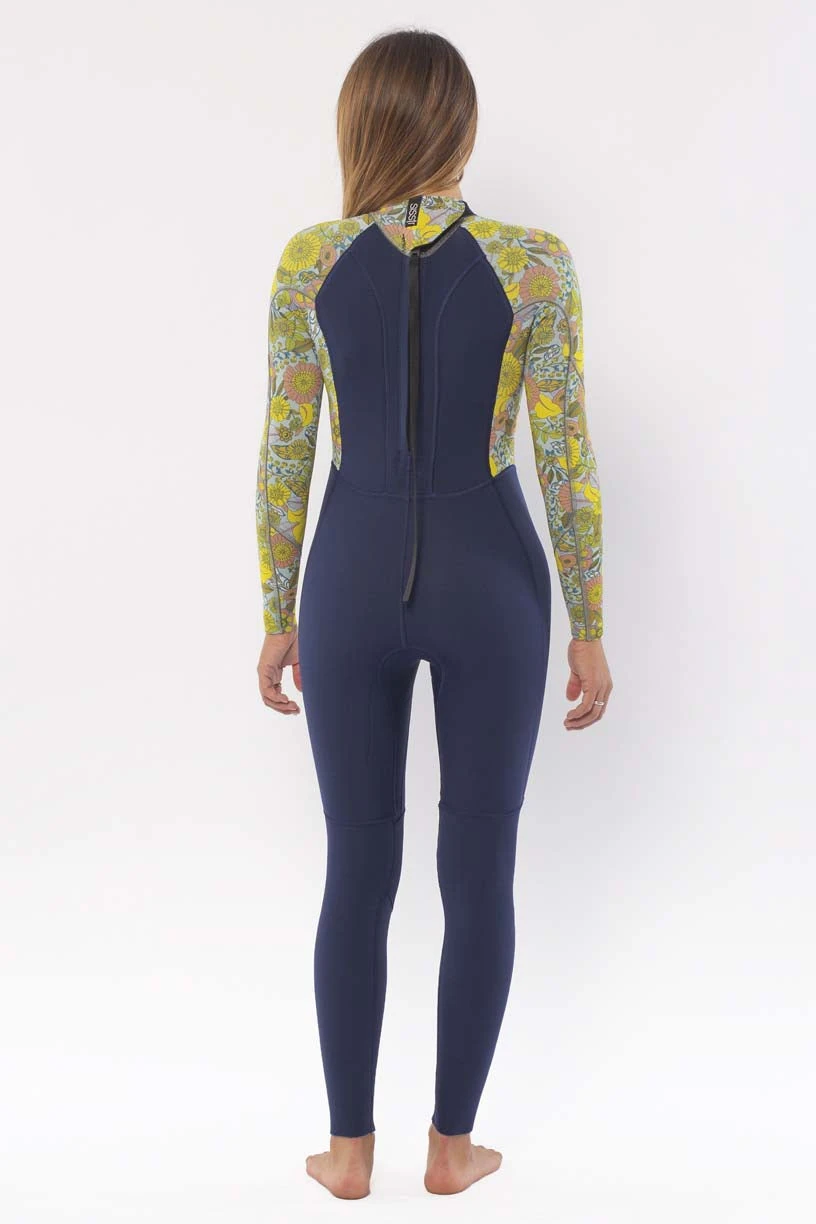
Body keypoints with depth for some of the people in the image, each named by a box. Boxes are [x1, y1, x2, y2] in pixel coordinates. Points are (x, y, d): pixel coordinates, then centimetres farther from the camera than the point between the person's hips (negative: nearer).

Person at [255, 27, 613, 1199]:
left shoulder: (308, 261, -4)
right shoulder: (536, 265, -10)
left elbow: (284, 456, -1)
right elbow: (566, 462, -8)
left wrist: (277, 618, 9)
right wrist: (591, 629, 1)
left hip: (353, 584, 2)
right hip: (487, 587, -1)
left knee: (358, 871, 13)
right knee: (481, 873, 11)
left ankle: (350, 1147, 20)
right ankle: (452, 1144, 21)